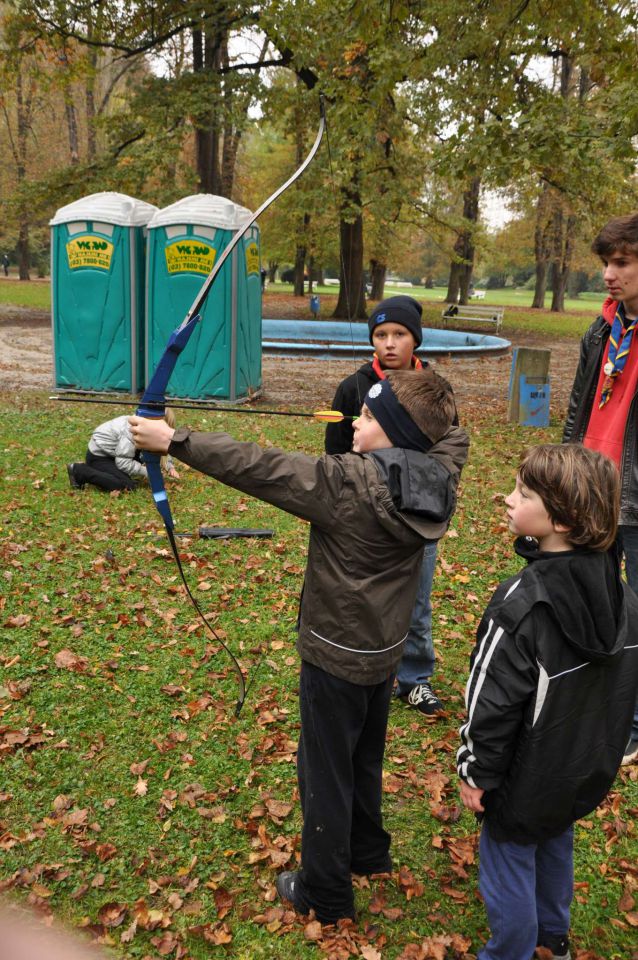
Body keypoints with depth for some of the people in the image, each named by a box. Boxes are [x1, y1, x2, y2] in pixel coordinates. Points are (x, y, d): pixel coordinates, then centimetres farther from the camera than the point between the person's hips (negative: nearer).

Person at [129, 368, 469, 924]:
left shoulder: (350, 484, -29)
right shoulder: (439, 479, -9)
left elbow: (258, 468, -27)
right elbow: (453, 435, 15)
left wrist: (173, 440, -22)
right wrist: (424, 407, 7)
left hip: (336, 657, -7)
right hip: (385, 652, 7)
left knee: (325, 771, 11)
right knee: (364, 758, 27)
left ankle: (326, 894, 27)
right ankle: (368, 852, 47)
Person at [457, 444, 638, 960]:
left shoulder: (522, 604, -32)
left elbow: (495, 702, -25)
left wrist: (476, 771, -10)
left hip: (529, 778, -7)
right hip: (588, 769, 7)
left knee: (508, 861, 14)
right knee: (555, 843, 29)